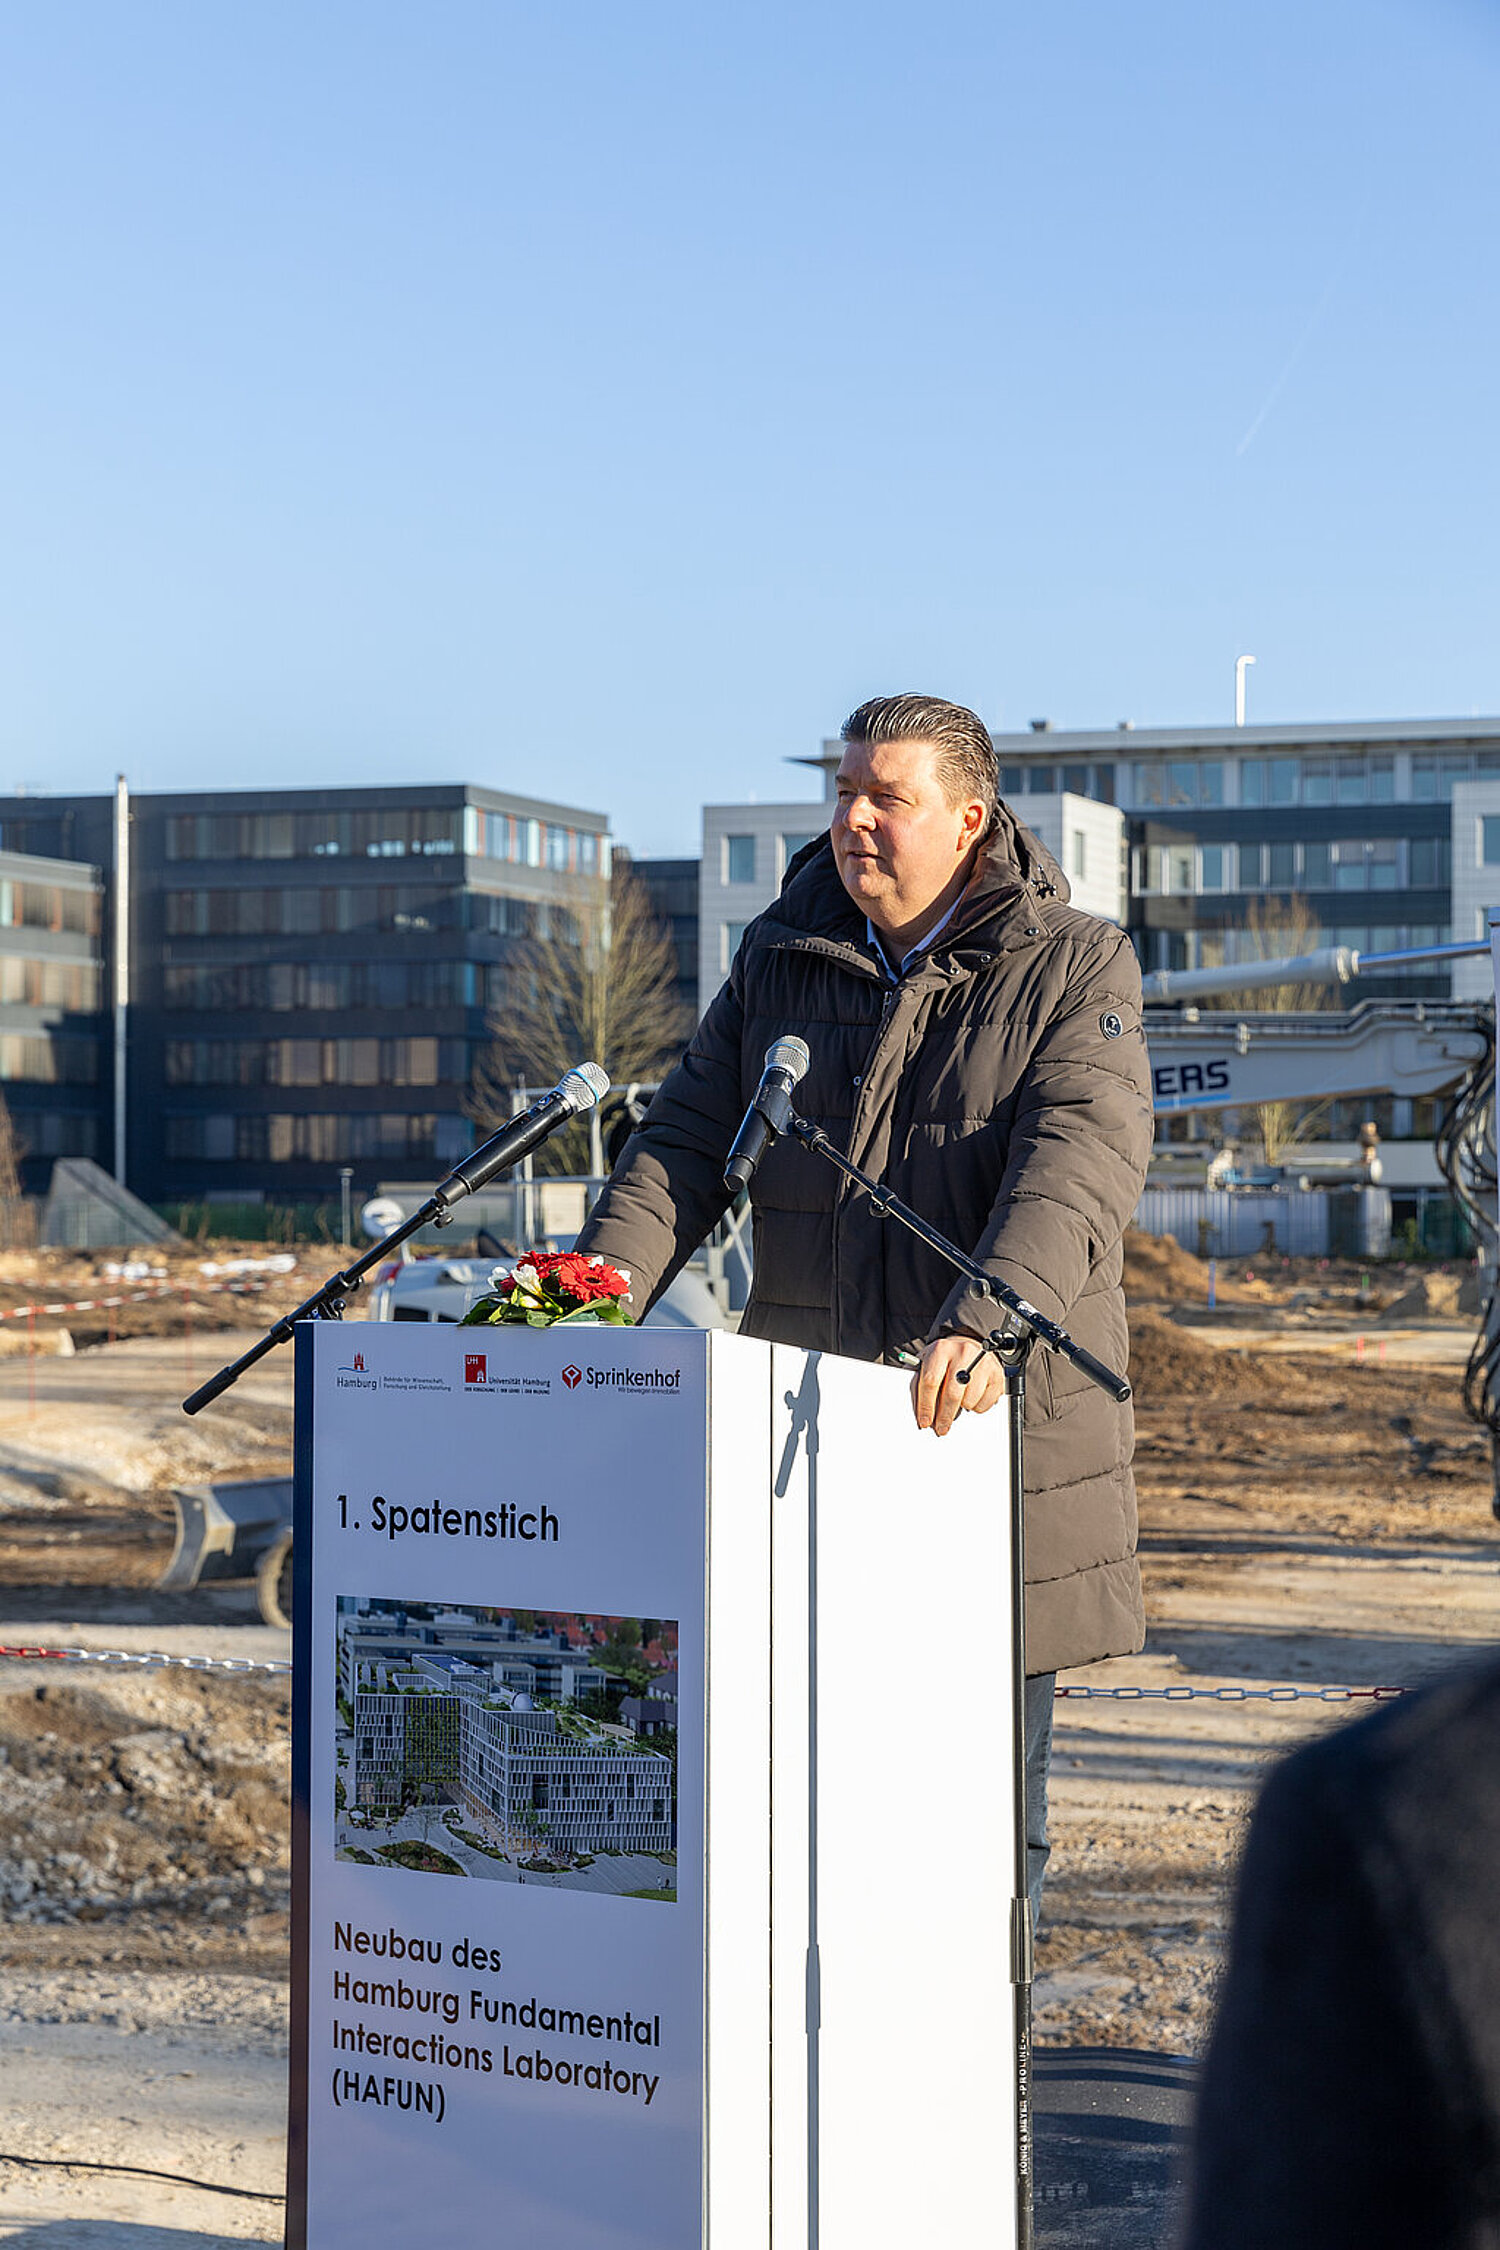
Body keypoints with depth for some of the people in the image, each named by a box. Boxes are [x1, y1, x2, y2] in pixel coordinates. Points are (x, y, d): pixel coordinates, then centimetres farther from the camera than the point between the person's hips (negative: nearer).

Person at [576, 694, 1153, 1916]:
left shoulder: (1074, 968, -3)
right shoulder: (781, 957, 10)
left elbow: (1079, 1163, -19)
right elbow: (688, 1143, 6)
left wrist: (985, 1325, -36)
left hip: (1001, 1417, -3)